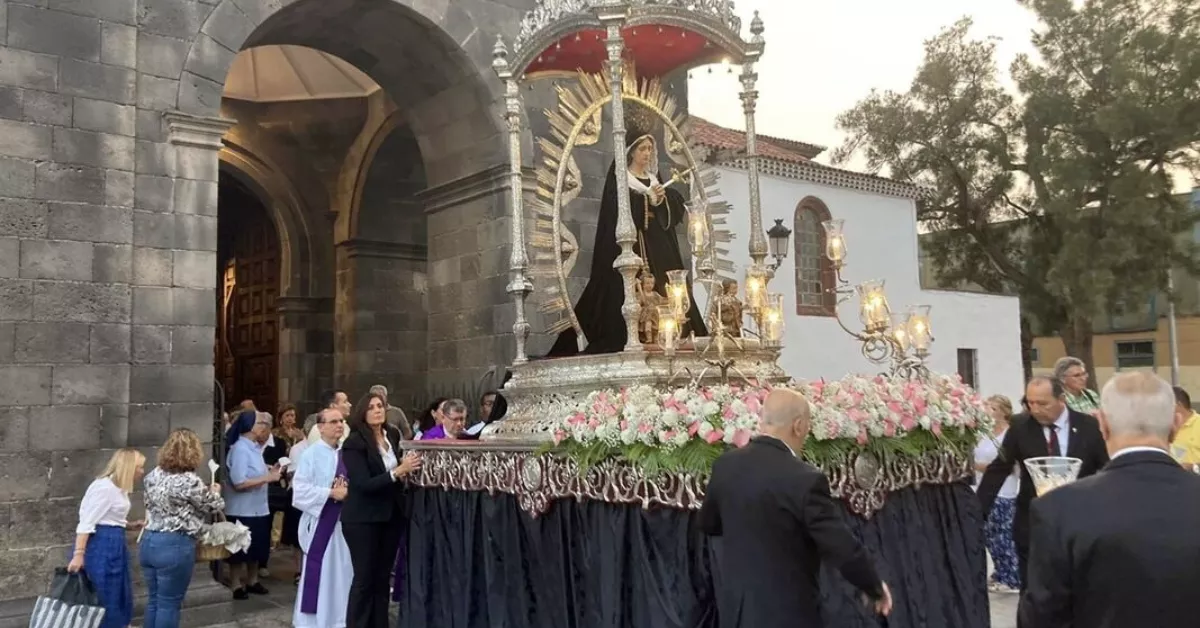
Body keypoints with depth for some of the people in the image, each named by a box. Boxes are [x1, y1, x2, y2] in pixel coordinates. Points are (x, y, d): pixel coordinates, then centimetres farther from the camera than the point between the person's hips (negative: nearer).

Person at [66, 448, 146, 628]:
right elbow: (86, 522, -20)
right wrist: (78, 554, -24)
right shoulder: (104, 486, -16)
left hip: (113, 545, 10)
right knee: (102, 598, -2)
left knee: (117, 596, 16)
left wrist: (129, 526, 9)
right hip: (101, 546, -10)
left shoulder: (118, 487, 13)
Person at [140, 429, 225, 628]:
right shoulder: (189, 480, -18)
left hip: (148, 542, 7)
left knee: (153, 600, 16)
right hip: (175, 546, -7)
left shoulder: (154, 475, 5)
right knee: (169, 604, 3)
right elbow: (213, 507, -5)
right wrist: (215, 492, 18)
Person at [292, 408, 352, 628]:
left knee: (342, 571, 11)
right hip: (320, 521, -5)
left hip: (344, 520, 5)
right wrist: (331, 493, -18)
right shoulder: (312, 454, -9)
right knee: (318, 572, 2)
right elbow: (300, 488, -15)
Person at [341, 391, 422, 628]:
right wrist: (398, 471, -29)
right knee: (365, 579, 2)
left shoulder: (392, 435, 2)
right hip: (363, 519, -5)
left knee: (383, 577, 14)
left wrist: (407, 467, -5)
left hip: (391, 515, 6)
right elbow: (363, 484, -21)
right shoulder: (354, 443, -14)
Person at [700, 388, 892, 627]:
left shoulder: (725, 465, -3)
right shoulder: (804, 479, -23)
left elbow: (708, 523, 13)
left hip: (736, 608, 7)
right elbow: (844, 549, -18)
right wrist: (876, 589, 0)